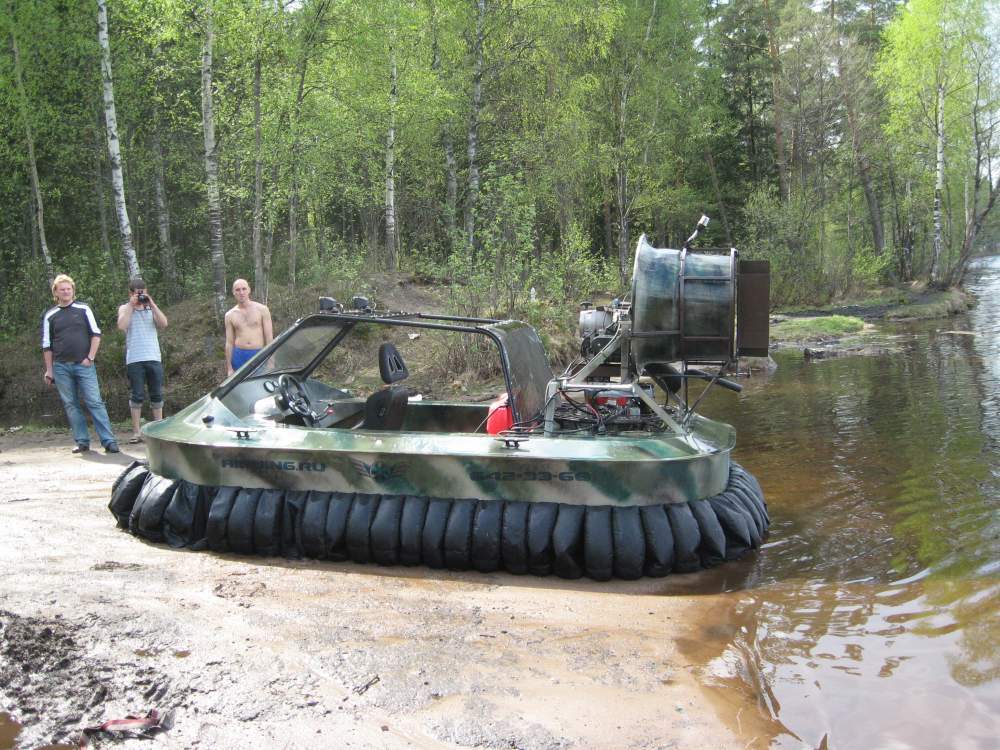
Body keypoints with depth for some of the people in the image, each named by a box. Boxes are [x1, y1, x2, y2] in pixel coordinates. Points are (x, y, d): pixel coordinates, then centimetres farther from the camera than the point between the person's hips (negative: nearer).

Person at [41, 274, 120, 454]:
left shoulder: (84, 309, 5)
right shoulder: (49, 316, 8)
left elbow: (96, 334, 3)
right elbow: (46, 345, 9)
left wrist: (90, 358, -6)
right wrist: (49, 370, 5)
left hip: (83, 364, -2)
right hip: (61, 367, 2)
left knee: (95, 402, -7)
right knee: (71, 405, 4)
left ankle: (109, 441, -9)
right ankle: (82, 442, 10)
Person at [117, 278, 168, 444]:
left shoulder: (151, 308, 14)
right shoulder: (124, 308, 7)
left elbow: (164, 323, -2)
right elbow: (122, 325, -11)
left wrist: (152, 304, -6)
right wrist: (131, 305, -8)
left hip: (154, 358, 3)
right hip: (134, 359, -3)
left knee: (157, 395, 6)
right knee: (137, 396, -2)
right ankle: (136, 432, 1)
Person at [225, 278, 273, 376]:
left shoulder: (262, 309, 1)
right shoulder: (230, 315, 7)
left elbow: (269, 338, 0)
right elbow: (229, 342, 10)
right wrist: (229, 368, 6)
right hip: (239, 357, 2)